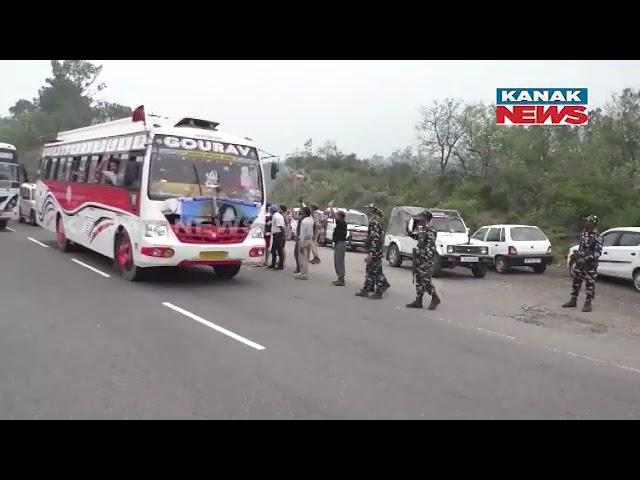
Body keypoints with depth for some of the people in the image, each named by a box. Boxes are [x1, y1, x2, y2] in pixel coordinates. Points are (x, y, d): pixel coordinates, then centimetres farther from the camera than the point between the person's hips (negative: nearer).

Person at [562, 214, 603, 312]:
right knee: (576, 281, 12)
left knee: (589, 283, -1)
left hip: (590, 264, -7)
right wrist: (576, 254, 11)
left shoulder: (597, 237, -14)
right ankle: (573, 301, 21)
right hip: (580, 261, 7)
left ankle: (588, 303, 7)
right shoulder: (584, 232, 8)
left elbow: (598, 253, -19)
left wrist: (586, 259, -25)